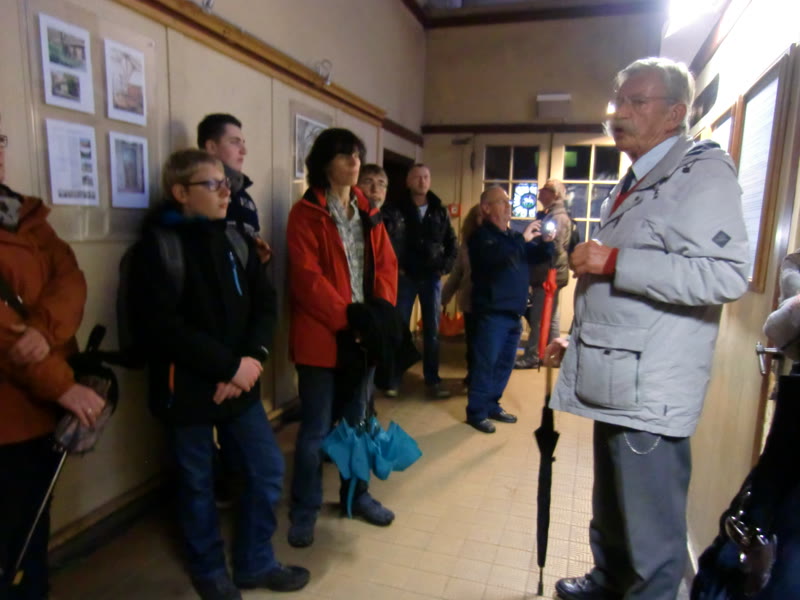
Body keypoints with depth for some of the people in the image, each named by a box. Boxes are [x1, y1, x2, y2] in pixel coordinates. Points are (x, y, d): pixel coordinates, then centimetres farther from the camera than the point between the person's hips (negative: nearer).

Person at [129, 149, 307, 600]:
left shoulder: (236, 239, 7)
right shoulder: (158, 244, -9)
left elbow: (265, 303, 3)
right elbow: (165, 325, -19)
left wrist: (252, 358, -13)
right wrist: (230, 366, -18)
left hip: (240, 382, 5)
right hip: (187, 388, -5)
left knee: (268, 469, 9)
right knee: (198, 485, 11)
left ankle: (255, 563, 31)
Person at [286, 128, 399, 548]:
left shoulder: (367, 212, 13)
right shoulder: (305, 213, -6)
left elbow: (386, 266, 7)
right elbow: (306, 277, -15)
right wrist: (347, 319, -19)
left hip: (365, 334, 6)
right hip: (322, 335, -5)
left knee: (357, 421, 18)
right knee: (316, 429, 4)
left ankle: (356, 494, 35)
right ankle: (304, 510, 22)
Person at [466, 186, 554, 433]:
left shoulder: (513, 236, 16)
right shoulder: (481, 236, -6)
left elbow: (539, 257, 17)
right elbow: (493, 257, -27)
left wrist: (546, 242, -3)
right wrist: (522, 240, -28)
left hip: (513, 312, 8)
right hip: (491, 313, -8)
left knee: (504, 364, 14)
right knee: (485, 364, -4)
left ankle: (492, 406, 26)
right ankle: (476, 413, 5)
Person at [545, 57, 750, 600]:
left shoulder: (702, 171, -10)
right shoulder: (635, 182, 19)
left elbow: (729, 274, -24)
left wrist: (613, 261, -23)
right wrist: (578, 340, 22)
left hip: (651, 391, -9)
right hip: (614, 380, 9)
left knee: (651, 533, 3)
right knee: (609, 510, 24)